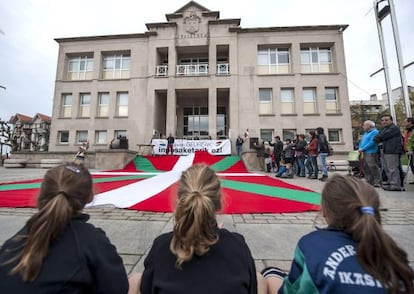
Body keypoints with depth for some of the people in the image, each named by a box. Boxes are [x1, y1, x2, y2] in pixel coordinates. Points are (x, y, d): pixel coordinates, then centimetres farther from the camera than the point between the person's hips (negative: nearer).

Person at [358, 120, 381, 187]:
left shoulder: (374, 132, -7)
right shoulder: (366, 133, 20)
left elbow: (372, 143, -18)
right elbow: (361, 142, 20)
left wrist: (362, 149, -16)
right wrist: (360, 149, 2)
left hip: (371, 153, -9)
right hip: (364, 153, 9)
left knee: (374, 168, -5)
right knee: (366, 168, 12)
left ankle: (378, 182, 3)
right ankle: (369, 181, 20)